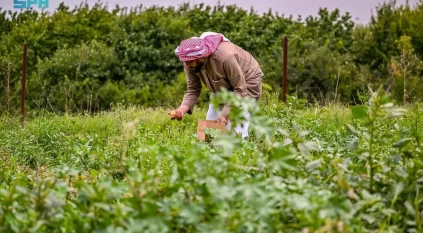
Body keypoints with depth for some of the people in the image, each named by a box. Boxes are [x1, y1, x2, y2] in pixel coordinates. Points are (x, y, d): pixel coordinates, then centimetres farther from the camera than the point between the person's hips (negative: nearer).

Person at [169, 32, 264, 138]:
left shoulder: (226, 58, -40)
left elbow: (240, 90, -32)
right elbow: (192, 90, -14)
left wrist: (225, 114, -33)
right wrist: (182, 109, -32)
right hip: (223, 88, 7)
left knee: (234, 131, -16)